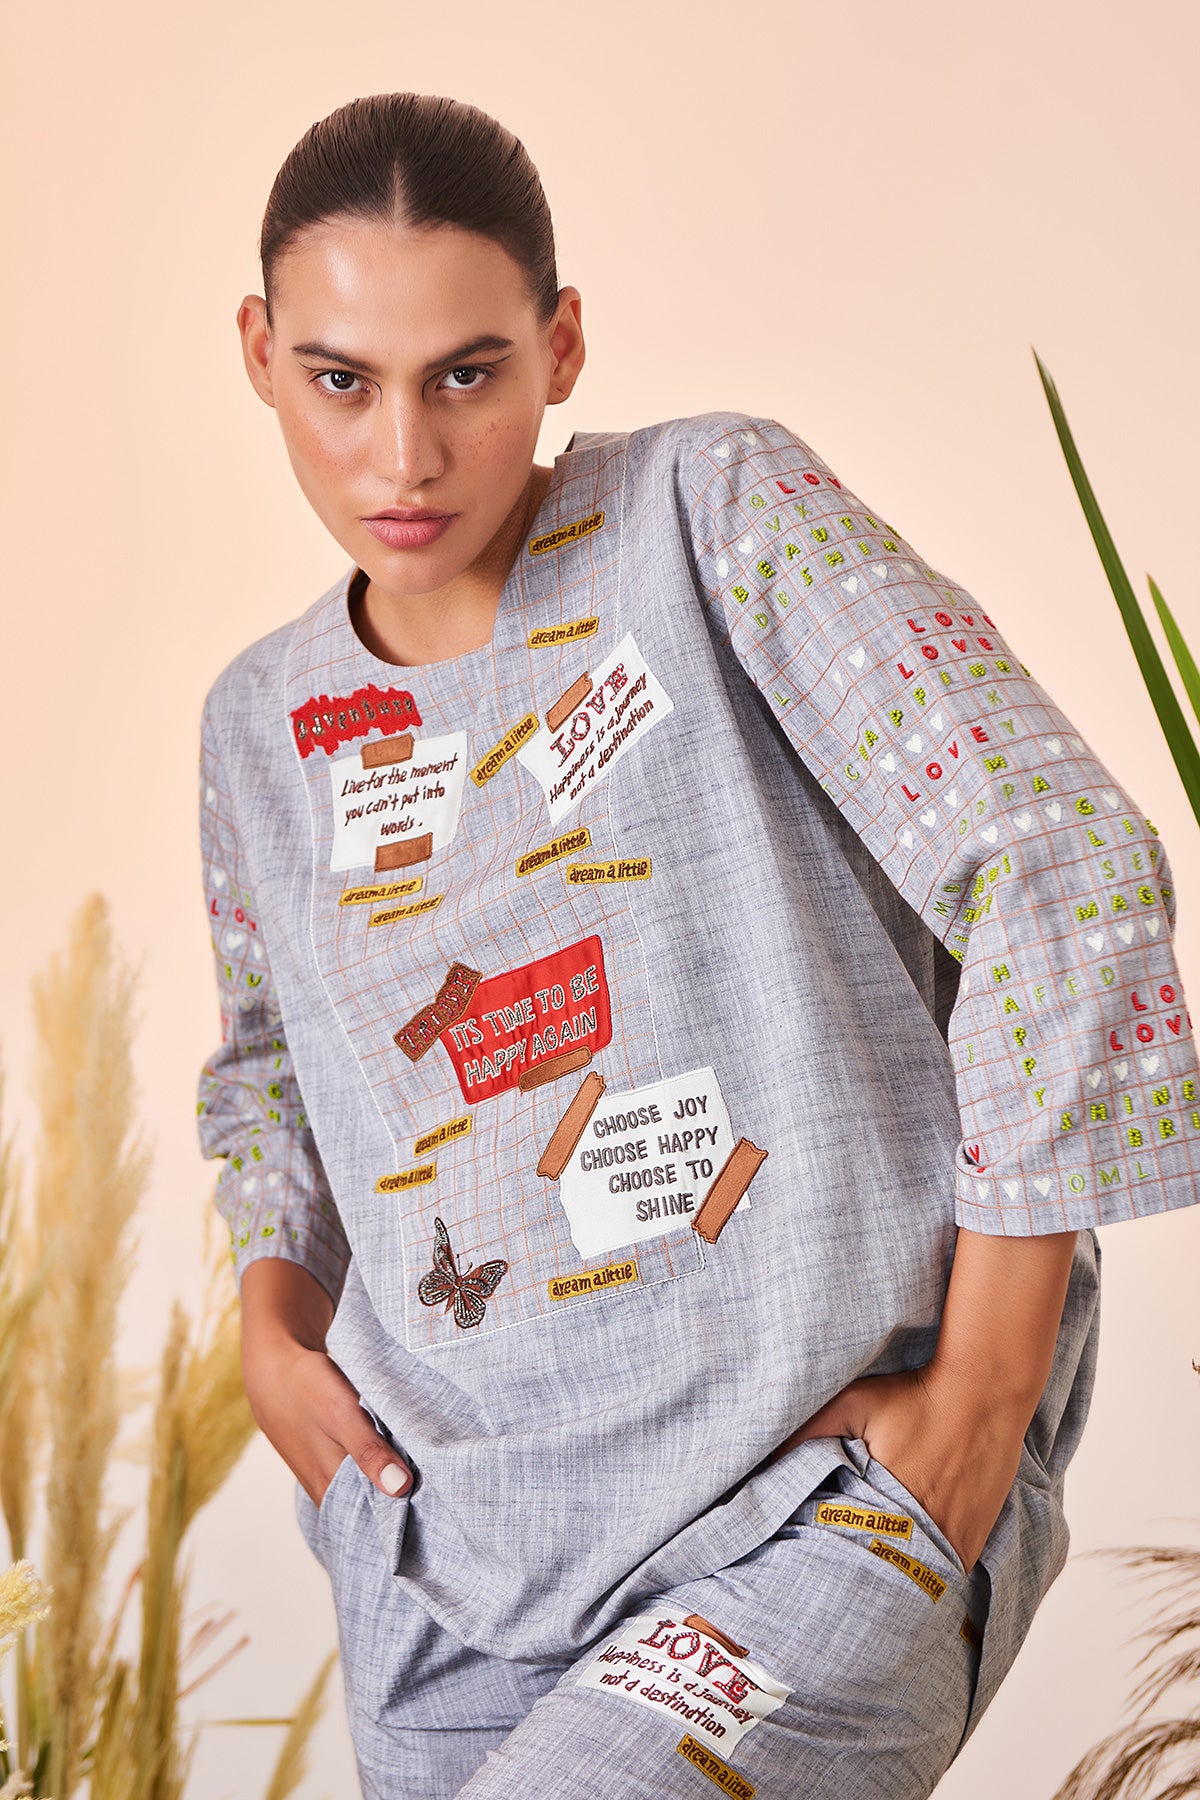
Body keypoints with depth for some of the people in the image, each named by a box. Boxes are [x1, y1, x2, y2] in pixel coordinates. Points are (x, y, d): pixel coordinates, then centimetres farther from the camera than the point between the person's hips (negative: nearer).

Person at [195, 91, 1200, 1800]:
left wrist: (977, 1410, -12)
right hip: (456, 1561, 6)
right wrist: (273, 1323, 5)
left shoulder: (718, 512, -8)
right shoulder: (268, 723, 7)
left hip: (834, 1511, -5)